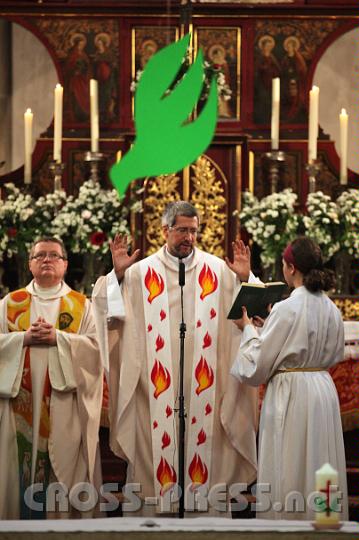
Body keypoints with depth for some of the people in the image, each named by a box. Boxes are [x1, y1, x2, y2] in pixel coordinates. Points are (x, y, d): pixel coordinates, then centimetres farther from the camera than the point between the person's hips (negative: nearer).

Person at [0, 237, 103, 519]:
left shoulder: (82, 306, 10)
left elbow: (95, 346, -2)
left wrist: (57, 338, -14)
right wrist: (24, 338, -11)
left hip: (64, 408, -1)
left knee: (62, 467, -3)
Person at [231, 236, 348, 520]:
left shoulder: (287, 310, -16)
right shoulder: (331, 309, 4)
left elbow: (258, 364, -12)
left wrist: (248, 328, 5)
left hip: (291, 393, -7)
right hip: (325, 389, 7)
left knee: (289, 472, 0)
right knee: (319, 469, 13)